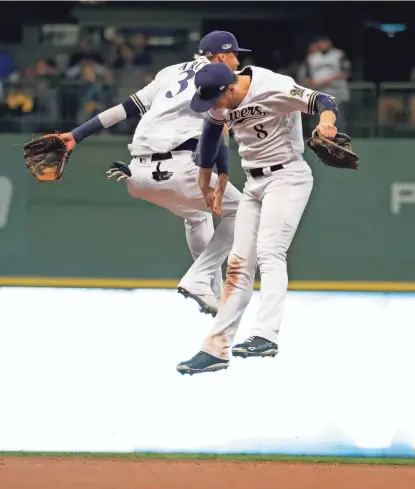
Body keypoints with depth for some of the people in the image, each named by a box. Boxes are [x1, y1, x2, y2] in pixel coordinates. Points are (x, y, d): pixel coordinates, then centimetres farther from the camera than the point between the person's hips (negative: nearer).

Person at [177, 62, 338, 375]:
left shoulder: (275, 89, -22)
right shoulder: (221, 104, 0)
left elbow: (324, 102, -28)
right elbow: (211, 133, 18)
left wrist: (325, 121, -51)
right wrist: (207, 185, 23)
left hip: (288, 176, -7)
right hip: (254, 182, 7)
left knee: (269, 252, -24)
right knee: (239, 264, 7)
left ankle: (266, 335, -34)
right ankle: (216, 348, 10)